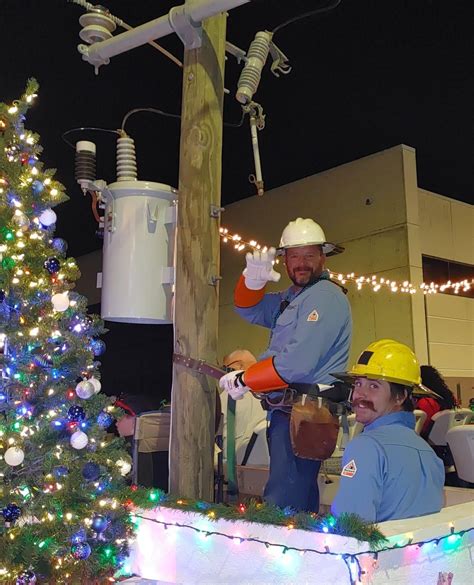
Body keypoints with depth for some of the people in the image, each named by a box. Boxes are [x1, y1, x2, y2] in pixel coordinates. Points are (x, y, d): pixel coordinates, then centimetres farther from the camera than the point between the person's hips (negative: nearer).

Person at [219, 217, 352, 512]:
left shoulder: (325, 297, -12)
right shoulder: (292, 296, 18)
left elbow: (297, 364, -21)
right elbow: (249, 309, 20)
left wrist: (243, 380, -10)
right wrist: (254, 279, -1)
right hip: (289, 410, 10)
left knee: (282, 504, -11)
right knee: (300, 499, 17)